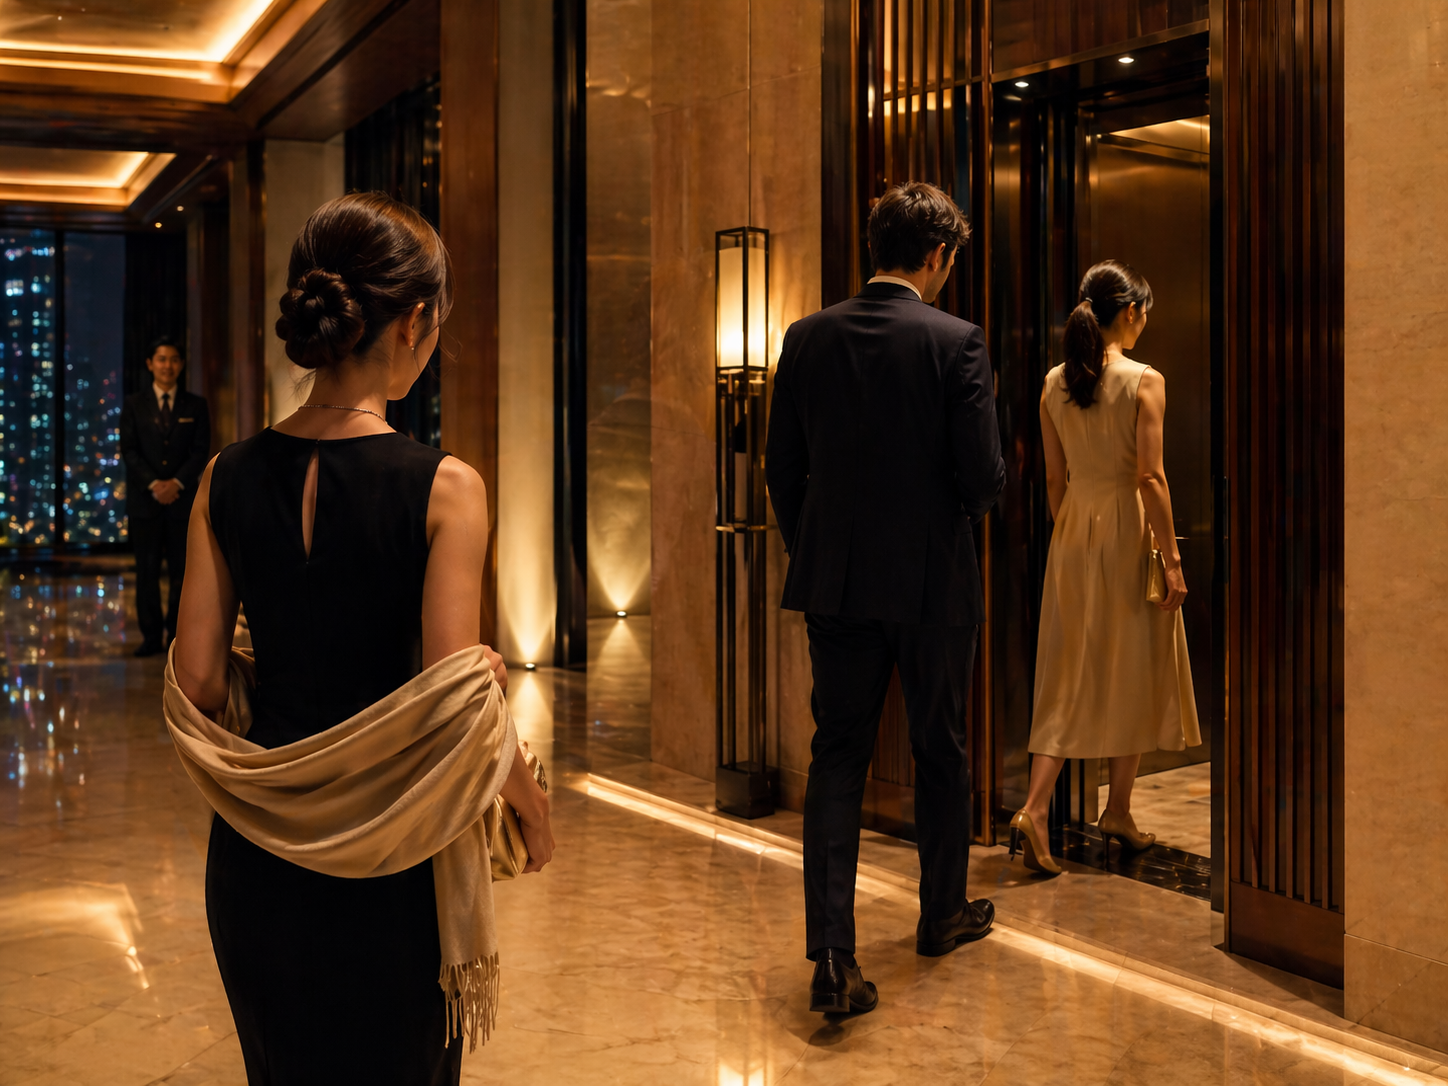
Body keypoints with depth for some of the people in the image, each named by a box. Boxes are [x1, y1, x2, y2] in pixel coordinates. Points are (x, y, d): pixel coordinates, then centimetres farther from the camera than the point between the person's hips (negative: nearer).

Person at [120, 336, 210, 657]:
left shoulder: (195, 406, 8)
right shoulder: (134, 405, 8)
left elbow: (201, 450, 1)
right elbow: (129, 450, 0)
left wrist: (177, 482, -12)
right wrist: (153, 484, -13)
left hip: (182, 498, 0)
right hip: (144, 499, 0)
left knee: (182, 570, 0)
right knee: (147, 571, 1)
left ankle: (176, 633, 9)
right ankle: (151, 635, 6)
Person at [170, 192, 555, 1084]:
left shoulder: (228, 479, -4)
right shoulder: (443, 488, -16)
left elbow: (198, 686, -1)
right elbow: (455, 705, -18)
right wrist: (531, 800, -1)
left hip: (256, 854, 4)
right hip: (388, 867, -4)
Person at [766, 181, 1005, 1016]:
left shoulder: (808, 339, 1)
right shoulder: (955, 342, -11)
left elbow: (783, 470, 5)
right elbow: (984, 476, -13)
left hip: (835, 581, 3)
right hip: (935, 581, -2)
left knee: (838, 759, 6)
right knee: (942, 753, 16)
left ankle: (833, 953, -2)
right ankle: (944, 914, 34)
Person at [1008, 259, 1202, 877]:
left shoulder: (1054, 384, 3)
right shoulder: (1145, 382, -11)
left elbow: (1055, 478, 8)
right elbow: (1150, 478, -14)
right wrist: (1172, 558, -9)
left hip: (1073, 530, 5)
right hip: (1128, 530, -4)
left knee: (1067, 677, 7)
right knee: (1132, 673, 10)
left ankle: (1034, 809, -6)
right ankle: (1118, 813, 21)